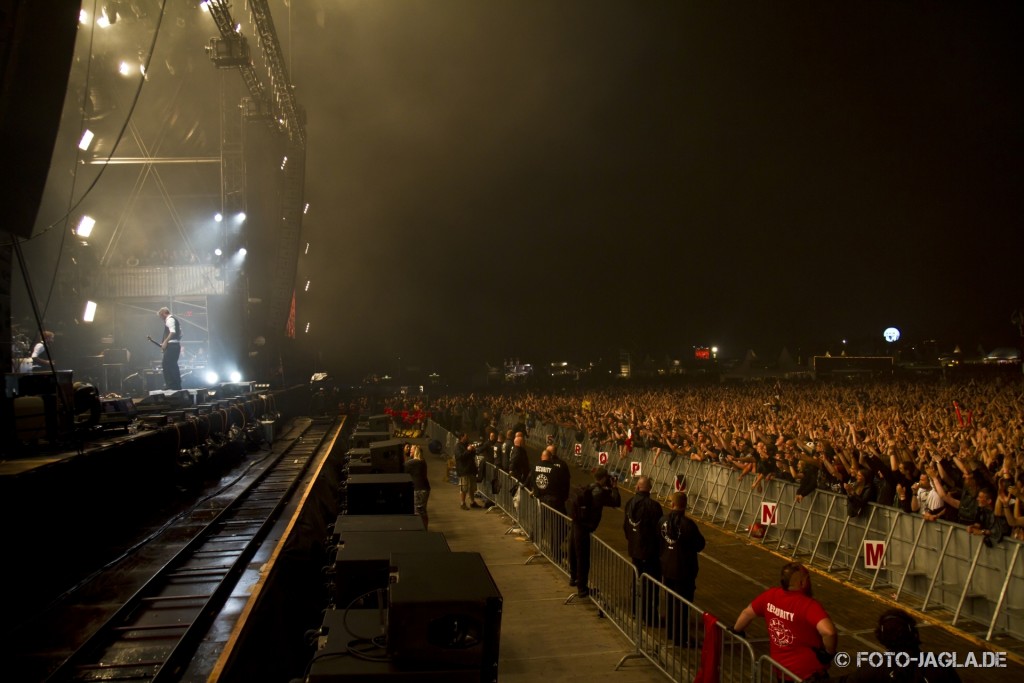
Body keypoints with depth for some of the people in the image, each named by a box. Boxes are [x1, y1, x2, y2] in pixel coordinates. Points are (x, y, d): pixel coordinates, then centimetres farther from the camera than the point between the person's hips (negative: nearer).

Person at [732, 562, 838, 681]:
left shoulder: (771, 595, -7)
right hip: (809, 673, -6)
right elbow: (828, 631, -42)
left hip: (781, 668, 6)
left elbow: (747, 613, 7)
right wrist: (829, 653, -21)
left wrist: (736, 631, 26)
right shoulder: (809, 605, -26)